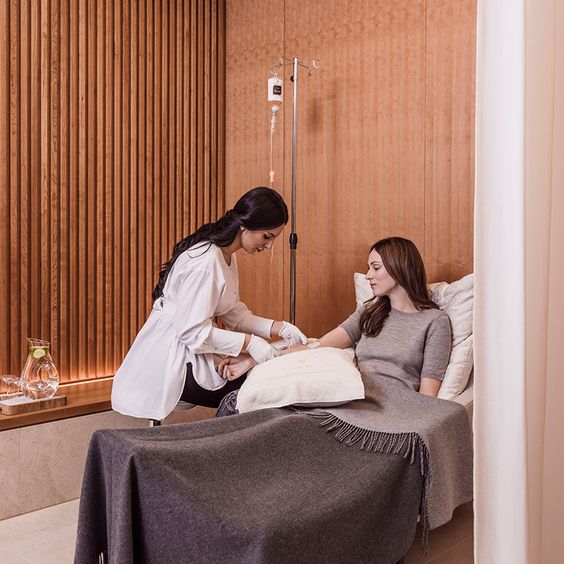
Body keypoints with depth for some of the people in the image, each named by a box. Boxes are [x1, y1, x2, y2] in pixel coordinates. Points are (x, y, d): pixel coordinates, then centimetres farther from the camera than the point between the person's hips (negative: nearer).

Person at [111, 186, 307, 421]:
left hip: (192, 352, 9)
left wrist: (279, 327, -4)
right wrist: (248, 342, -25)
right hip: (170, 364, -9)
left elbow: (233, 314, 7)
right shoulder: (204, 261, -24)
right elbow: (192, 330, -26)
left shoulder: (226, 256, 8)